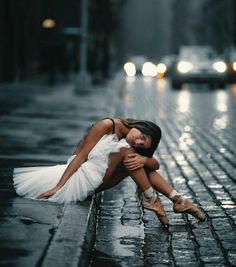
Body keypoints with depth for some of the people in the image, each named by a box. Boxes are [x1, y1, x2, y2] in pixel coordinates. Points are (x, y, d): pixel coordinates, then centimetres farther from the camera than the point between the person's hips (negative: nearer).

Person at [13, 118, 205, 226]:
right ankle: (151, 198, -13)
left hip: (93, 182, 8)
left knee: (143, 163, 3)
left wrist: (143, 159, -27)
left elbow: (155, 163, -3)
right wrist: (59, 186, -27)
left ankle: (177, 199, 5)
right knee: (125, 151, -23)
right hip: (81, 175, -8)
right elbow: (81, 155, -20)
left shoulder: (130, 147, 6)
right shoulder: (108, 126, -15)